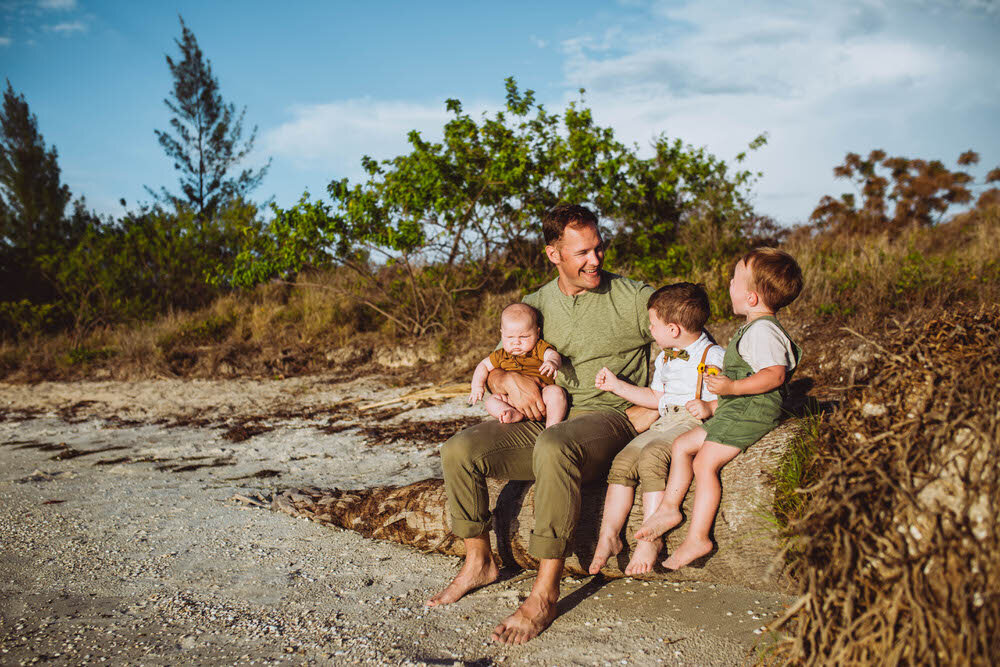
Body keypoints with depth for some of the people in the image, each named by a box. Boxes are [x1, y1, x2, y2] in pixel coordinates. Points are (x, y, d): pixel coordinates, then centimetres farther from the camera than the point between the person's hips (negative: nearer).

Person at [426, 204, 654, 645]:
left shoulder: (633, 297, 3)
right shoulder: (536, 305, 14)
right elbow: (493, 368, 16)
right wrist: (509, 380, -9)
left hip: (607, 415, -5)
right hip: (543, 418, 5)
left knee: (553, 448, -39)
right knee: (459, 451, -15)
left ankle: (545, 592, -29)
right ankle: (479, 563, 7)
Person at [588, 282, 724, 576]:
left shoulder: (714, 357, -6)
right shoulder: (664, 359, 20)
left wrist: (710, 407, -23)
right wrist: (616, 385, 28)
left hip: (694, 423, -8)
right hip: (664, 423, 8)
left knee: (651, 456, -30)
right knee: (623, 461, -13)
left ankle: (650, 538, -23)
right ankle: (608, 534, -9)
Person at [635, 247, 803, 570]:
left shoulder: (762, 330, -17)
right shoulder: (753, 329, 16)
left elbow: (775, 374, -30)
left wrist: (732, 387, -31)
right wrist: (724, 379, 31)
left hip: (749, 413, -11)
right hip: (732, 412, 11)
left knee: (705, 463, -16)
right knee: (682, 445, 10)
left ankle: (697, 537, -11)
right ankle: (669, 508, 14)